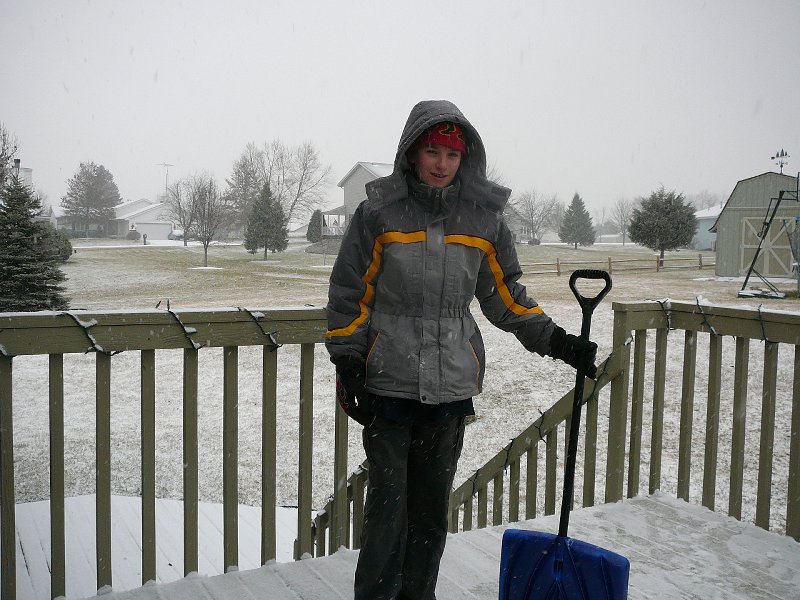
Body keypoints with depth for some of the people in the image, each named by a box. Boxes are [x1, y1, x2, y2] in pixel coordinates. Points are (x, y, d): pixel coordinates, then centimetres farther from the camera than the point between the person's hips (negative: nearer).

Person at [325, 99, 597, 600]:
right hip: (388, 385, -2)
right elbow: (349, 294, 1)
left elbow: (506, 295, 12)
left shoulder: (484, 218, 5)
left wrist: (556, 342, 6)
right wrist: (347, 363, -4)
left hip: (451, 386, 3)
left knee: (432, 509, 12)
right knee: (387, 506, 2)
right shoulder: (379, 213, -3)